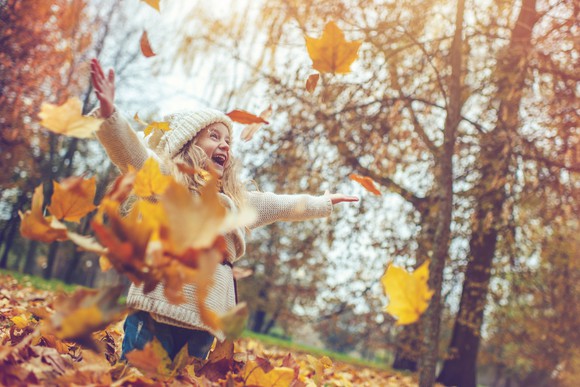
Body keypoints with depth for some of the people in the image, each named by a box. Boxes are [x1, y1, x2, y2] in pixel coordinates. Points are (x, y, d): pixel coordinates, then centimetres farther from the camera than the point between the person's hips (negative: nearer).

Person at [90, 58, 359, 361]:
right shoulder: (165, 178, 5)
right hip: (158, 310, -5)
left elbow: (283, 206, 36)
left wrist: (324, 203, 43)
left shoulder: (237, 201, 24)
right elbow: (130, 150, -12)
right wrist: (109, 112, -30)